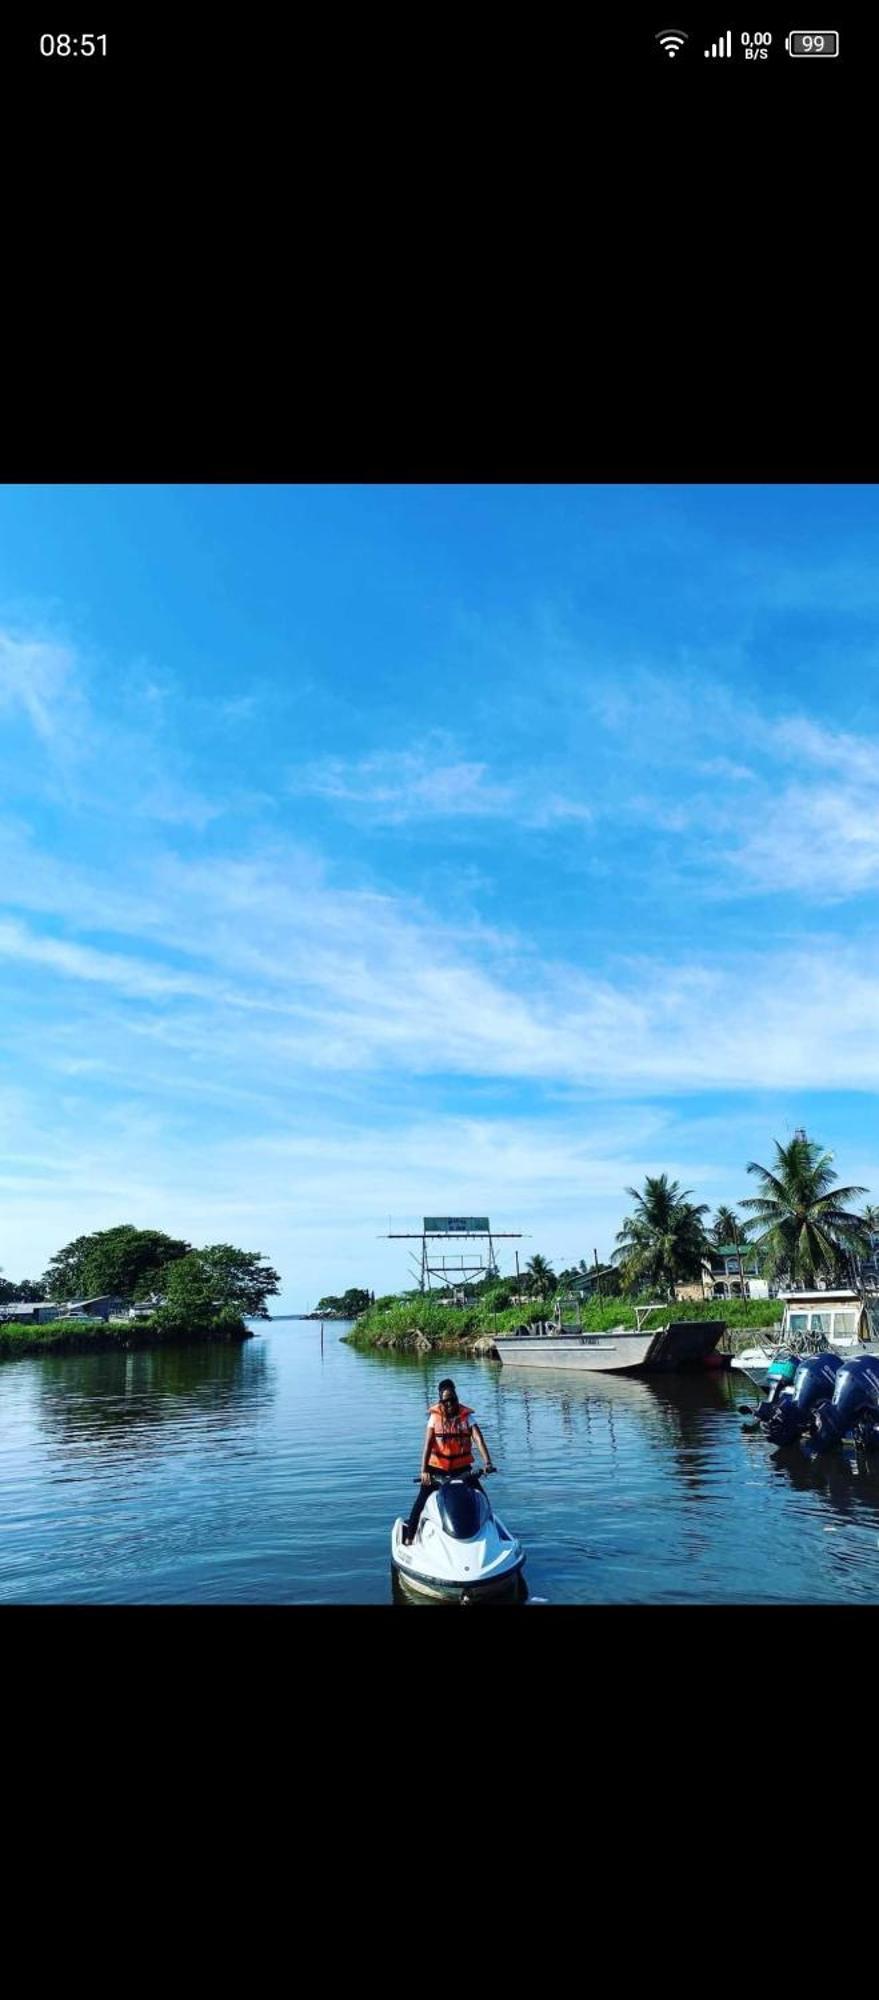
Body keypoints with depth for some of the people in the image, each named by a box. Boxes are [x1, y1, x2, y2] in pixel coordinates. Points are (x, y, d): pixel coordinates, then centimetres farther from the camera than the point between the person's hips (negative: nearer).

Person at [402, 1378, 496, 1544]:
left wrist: (487, 1462, -31)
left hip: (462, 1468, 1)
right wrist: (424, 1470, -25)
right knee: (421, 1502, -5)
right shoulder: (435, 1416, -7)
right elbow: (428, 1444, -13)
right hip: (436, 1468, -1)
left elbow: (479, 1439, -16)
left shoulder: (466, 1415, -5)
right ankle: (409, 1536, 9)